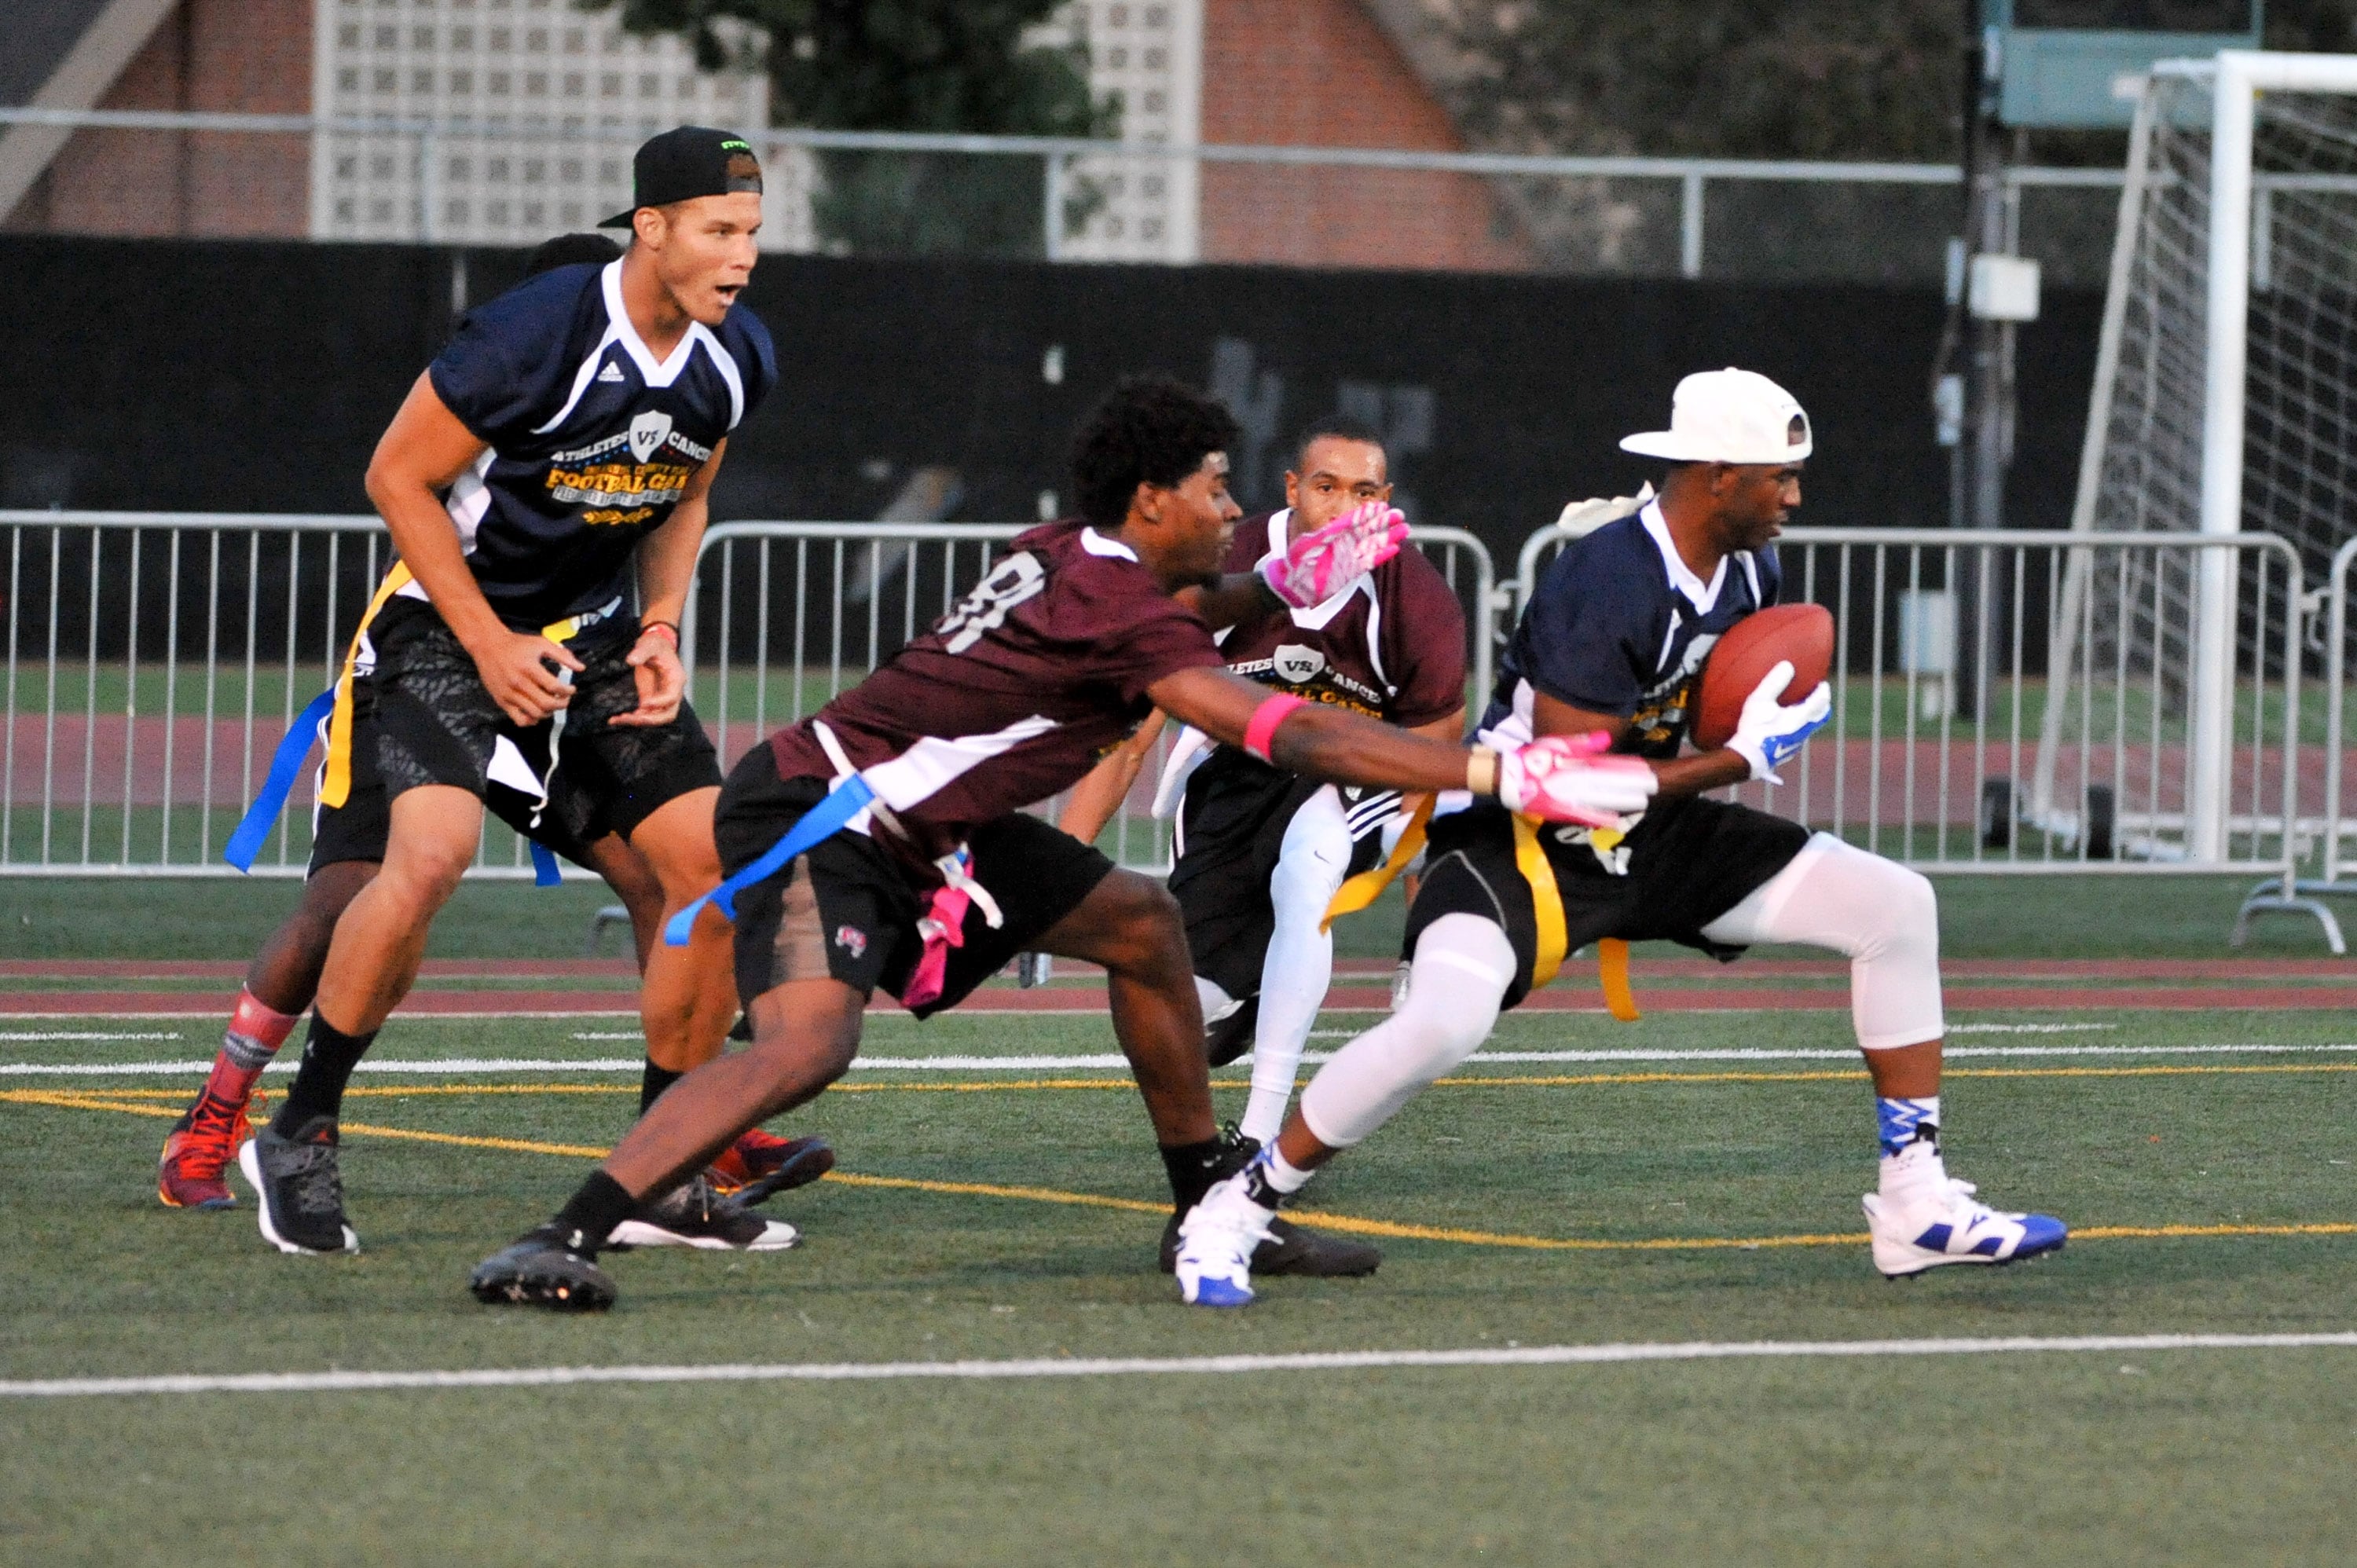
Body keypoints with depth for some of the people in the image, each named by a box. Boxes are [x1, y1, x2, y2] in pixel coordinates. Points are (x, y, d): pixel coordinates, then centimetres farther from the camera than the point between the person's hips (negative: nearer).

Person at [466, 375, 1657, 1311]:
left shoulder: (1067, 557, 7)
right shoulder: (1114, 613, -21)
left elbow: (1178, 618, 32)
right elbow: (1292, 736, -25)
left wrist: (1278, 586, 10)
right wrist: (1506, 780, -24)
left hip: (912, 826, 11)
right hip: (814, 815, -11)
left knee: (1140, 924, 17)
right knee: (809, 1040, -33)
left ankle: (1211, 1205, 26)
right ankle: (558, 1244, -40)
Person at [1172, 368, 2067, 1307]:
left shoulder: (1750, 572, 2)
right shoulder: (1607, 585, -26)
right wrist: (1739, 761, -21)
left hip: (1651, 838, 9)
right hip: (1520, 835, -9)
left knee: (1894, 906, 1)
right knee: (1444, 1020, -34)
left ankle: (1918, 1204, 8)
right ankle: (1236, 1212, -14)